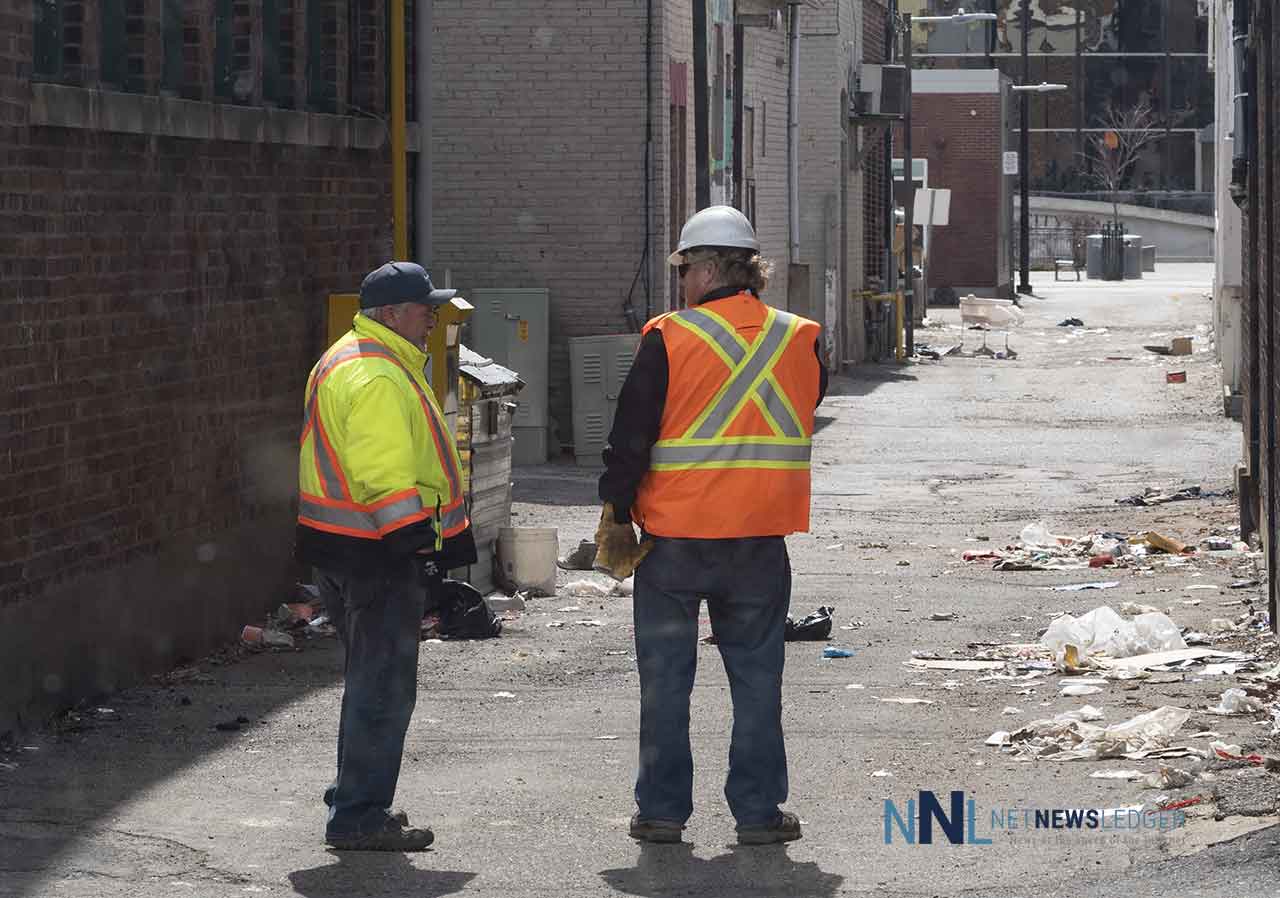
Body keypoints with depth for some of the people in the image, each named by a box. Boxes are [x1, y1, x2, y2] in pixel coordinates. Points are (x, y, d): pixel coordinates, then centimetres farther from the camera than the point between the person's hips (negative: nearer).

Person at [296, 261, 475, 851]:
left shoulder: (349, 363, 18)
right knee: (384, 687, -7)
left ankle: (356, 800, 30)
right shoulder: (377, 378, -19)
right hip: (374, 557, -11)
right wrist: (418, 547, -23)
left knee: (370, 680, 20)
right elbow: (387, 480, -24)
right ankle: (358, 817, -4)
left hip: (347, 552, 11)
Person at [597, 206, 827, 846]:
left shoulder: (668, 340, -10)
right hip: (761, 539, 2)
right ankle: (758, 810, 10)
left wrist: (617, 513, 1)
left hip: (674, 537, -2)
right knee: (756, 677, 10)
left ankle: (662, 809, 11)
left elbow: (631, 435, -8)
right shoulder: (799, 340, 0)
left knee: (665, 678, 8)